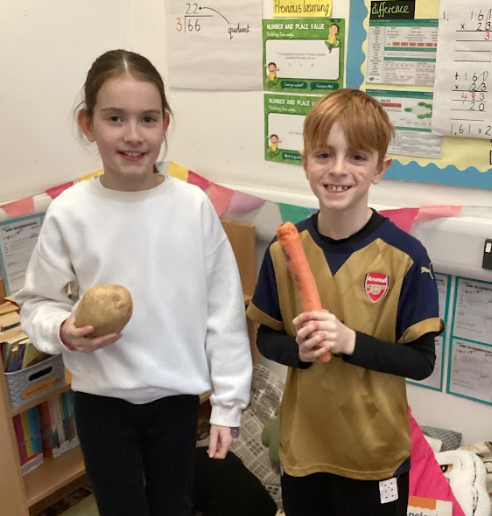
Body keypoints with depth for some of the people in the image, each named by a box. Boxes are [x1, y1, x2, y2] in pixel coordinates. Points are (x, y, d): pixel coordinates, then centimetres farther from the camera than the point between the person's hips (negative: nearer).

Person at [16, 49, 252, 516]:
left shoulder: (194, 206, -12)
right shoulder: (68, 212, -12)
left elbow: (224, 310, -6)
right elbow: (37, 303, 0)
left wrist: (228, 403, -3)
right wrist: (63, 330, -22)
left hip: (176, 395, 1)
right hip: (101, 399, 0)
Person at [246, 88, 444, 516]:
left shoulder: (406, 257, -16)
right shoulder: (283, 250, -7)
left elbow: (421, 361, -11)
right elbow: (266, 338, 2)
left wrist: (350, 342, -25)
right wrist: (298, 349, -18)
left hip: (376, 454, -2)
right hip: (301, 446, 3)